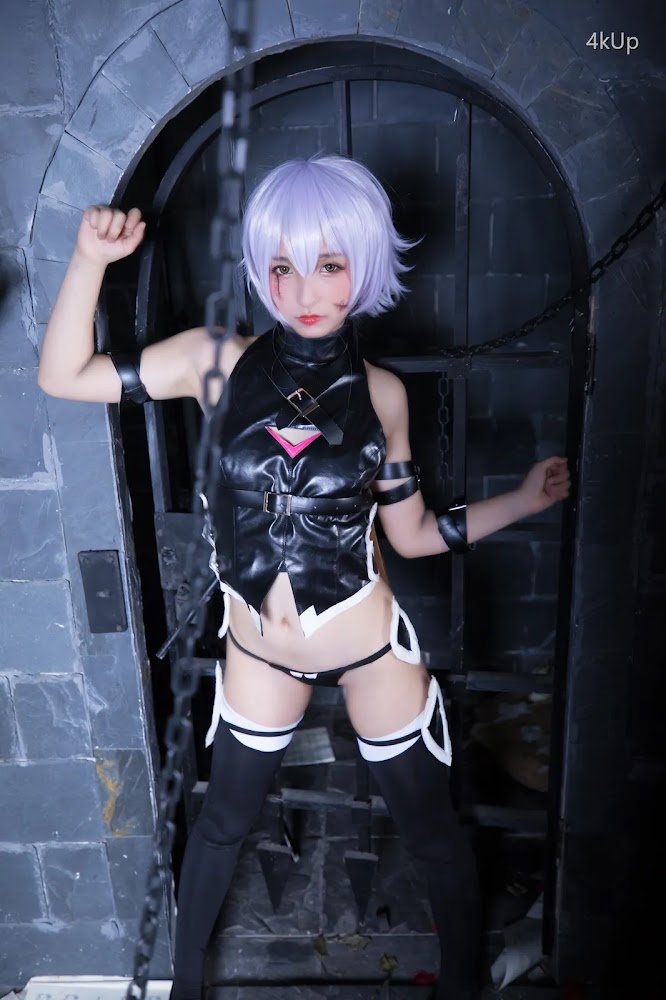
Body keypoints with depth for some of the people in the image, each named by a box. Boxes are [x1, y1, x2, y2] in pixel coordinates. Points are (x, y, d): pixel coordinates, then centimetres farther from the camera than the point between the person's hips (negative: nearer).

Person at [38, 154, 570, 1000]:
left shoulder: (378, 392, -9)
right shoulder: (219, 360, -10)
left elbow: (411, 535, -1)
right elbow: (64, 377, -7)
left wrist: (523, 499, -7)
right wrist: (90, 258, -17)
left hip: (370, 650, 0)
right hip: (259, 655, 1)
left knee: (432, 833, 17)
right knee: (223, 821, 26)